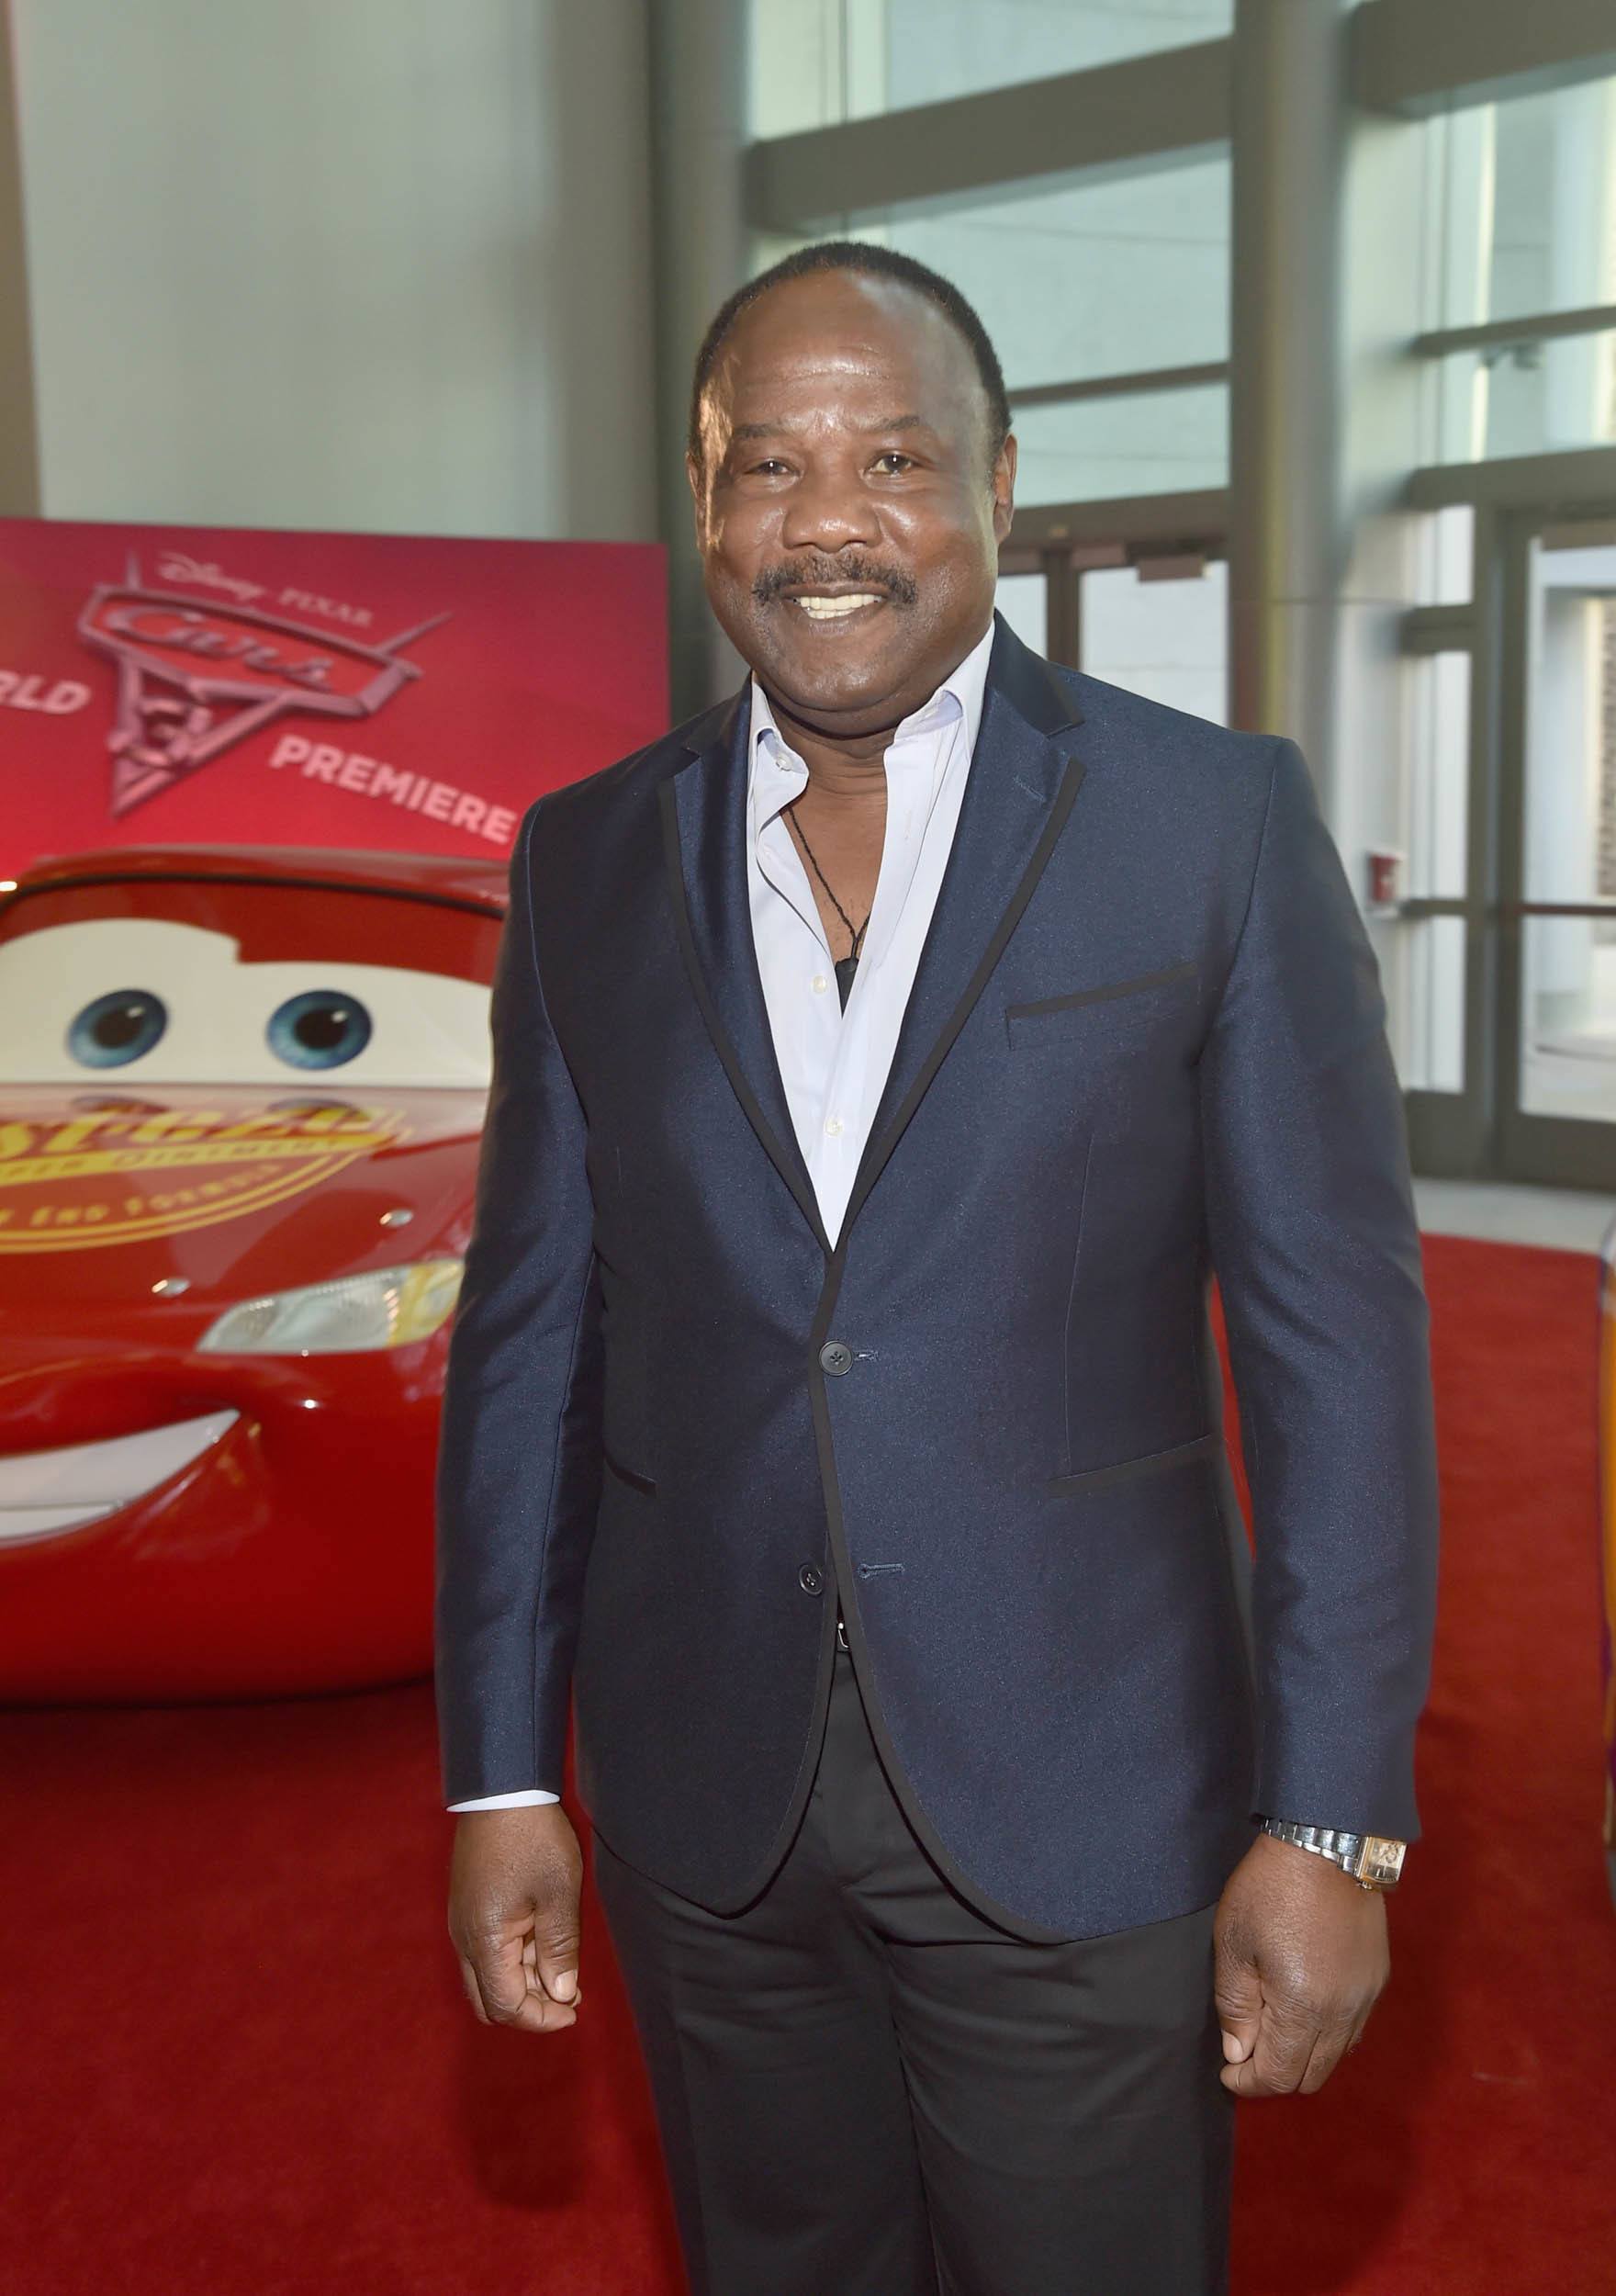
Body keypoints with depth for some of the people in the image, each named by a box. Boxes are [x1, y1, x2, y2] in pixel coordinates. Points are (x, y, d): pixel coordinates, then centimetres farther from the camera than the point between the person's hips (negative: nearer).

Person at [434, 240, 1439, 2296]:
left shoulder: (1217, 822, -7)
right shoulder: (588, 861, 2)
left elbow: (1336, 1336, -8)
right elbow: (532, 1333, 4)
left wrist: (1333, 1818, -10)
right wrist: (500, 1775, 4)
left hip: (1086, 1799, -2)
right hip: (706, 1806, 3)